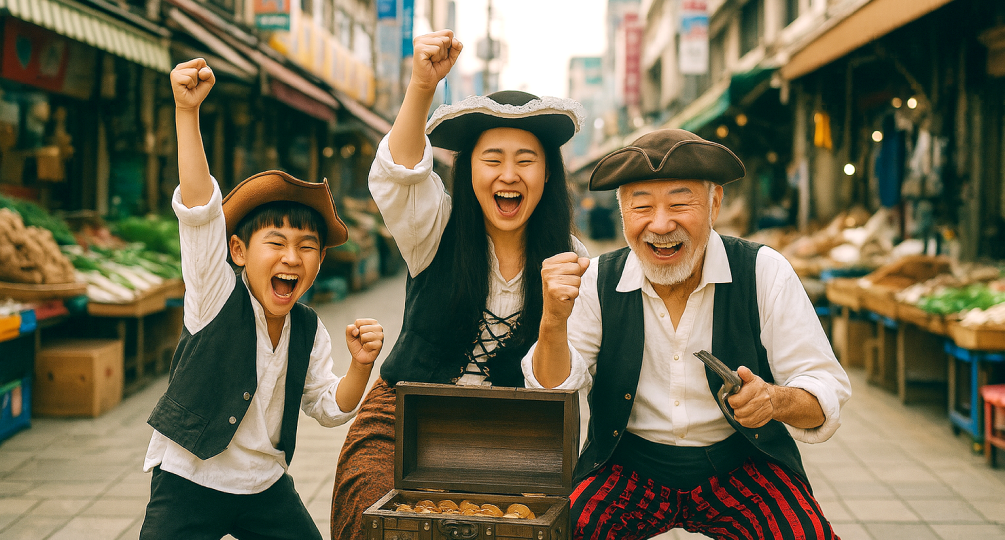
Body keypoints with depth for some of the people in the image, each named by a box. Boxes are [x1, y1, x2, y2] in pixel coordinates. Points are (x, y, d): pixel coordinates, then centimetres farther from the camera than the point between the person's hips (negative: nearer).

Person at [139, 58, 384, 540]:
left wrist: (359, 366, -13)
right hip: (189, 482, -4)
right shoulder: (217, 295, -15)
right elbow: (199, 207, -28)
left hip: (267, 487, 4)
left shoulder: (309, 330, -2)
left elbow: (327, 409, 7)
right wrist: (187, 112, -39)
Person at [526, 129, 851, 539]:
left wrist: (775, 400, -32)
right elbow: (552, 394, -8)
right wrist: (554, 319, -28)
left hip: (740, 466, 0)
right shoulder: (598, 281, -4)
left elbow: (828, 395, -8)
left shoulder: (764, 273, -9)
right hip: (629, 468, 1)